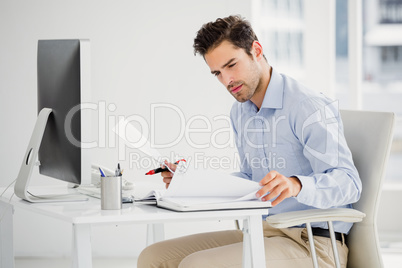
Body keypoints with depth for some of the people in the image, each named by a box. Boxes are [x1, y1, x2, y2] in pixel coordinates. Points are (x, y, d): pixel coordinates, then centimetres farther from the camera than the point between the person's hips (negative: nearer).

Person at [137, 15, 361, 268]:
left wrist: (296, 185, -41)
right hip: (261, 233, 9)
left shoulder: (309, 108, -13)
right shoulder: (239, 113, 16)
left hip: (312, 243, -8)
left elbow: (347, 182, -22)